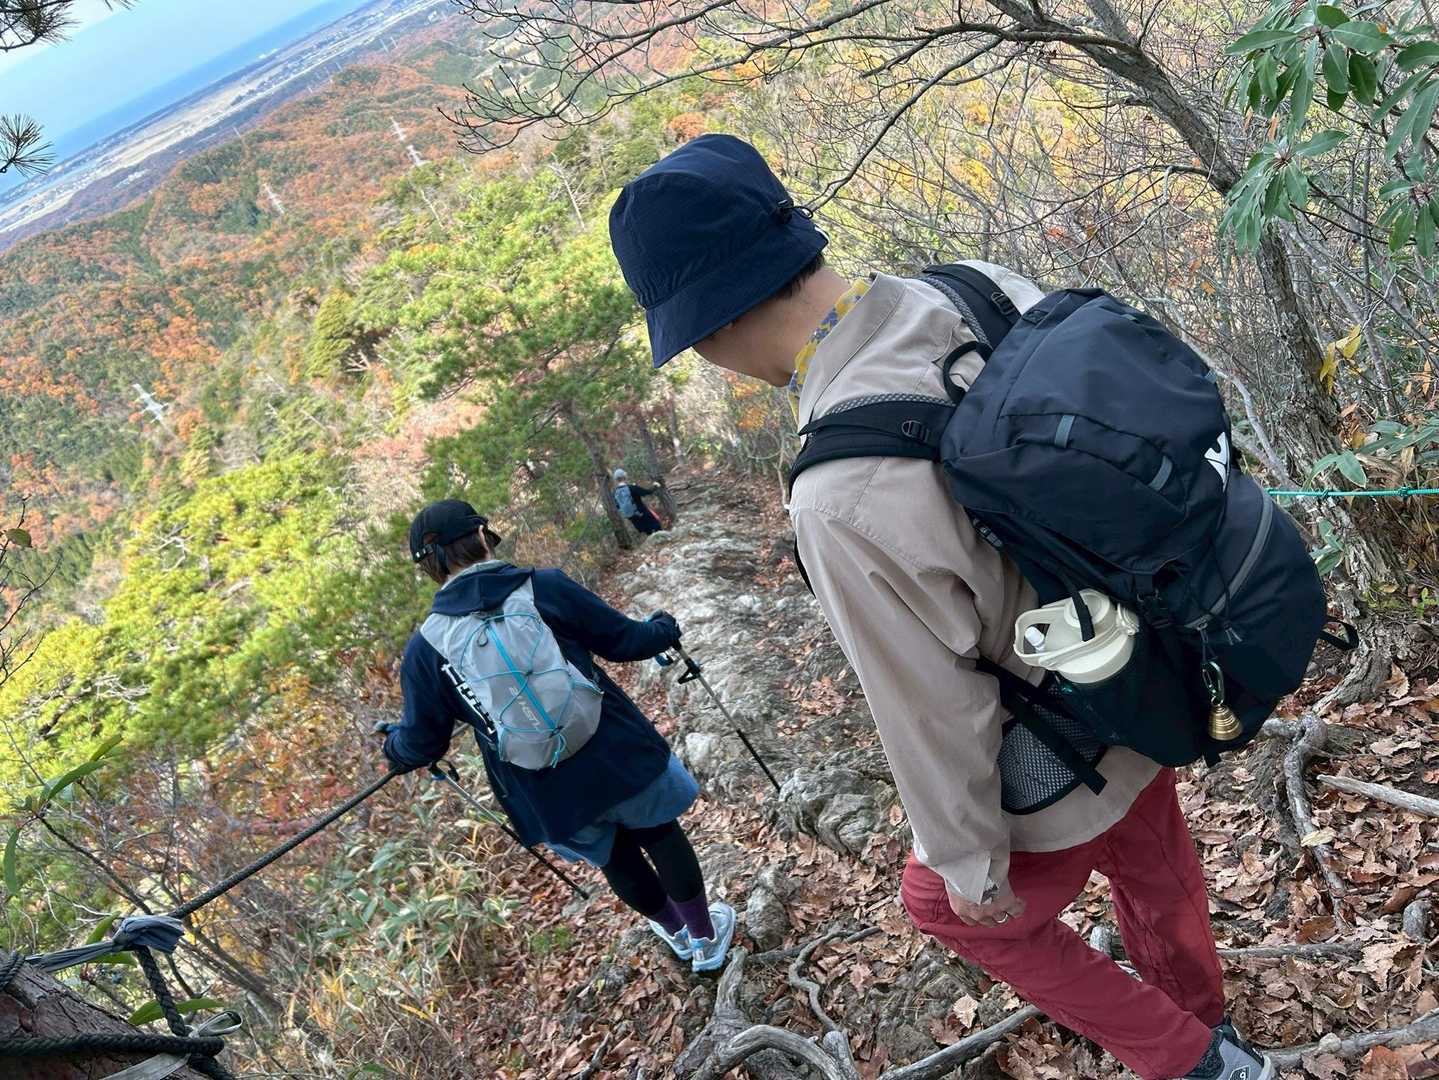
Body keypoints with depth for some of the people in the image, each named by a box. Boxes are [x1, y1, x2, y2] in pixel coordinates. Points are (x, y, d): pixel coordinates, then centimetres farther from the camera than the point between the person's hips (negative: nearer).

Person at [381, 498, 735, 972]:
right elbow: (624, 640, -2)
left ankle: (678, 933, 52)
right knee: (658, 833, 27)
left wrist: (393, 747, 26)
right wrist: (664, 627, 21)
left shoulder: (424, 649, -6)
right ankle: (707, 938, 44)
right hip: (618, 754, -2)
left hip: (550, 801, 2)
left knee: (616, 857, 29)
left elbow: (421, 744, 2)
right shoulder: (543, 588, -11)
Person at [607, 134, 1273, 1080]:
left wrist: (968, 864, -7)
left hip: (1058, 764, -7)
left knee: (953, 904, 23)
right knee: (1152, 866, 32)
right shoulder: (988, 293, -17)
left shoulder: (845, 499, -39)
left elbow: (932, 708, -26)